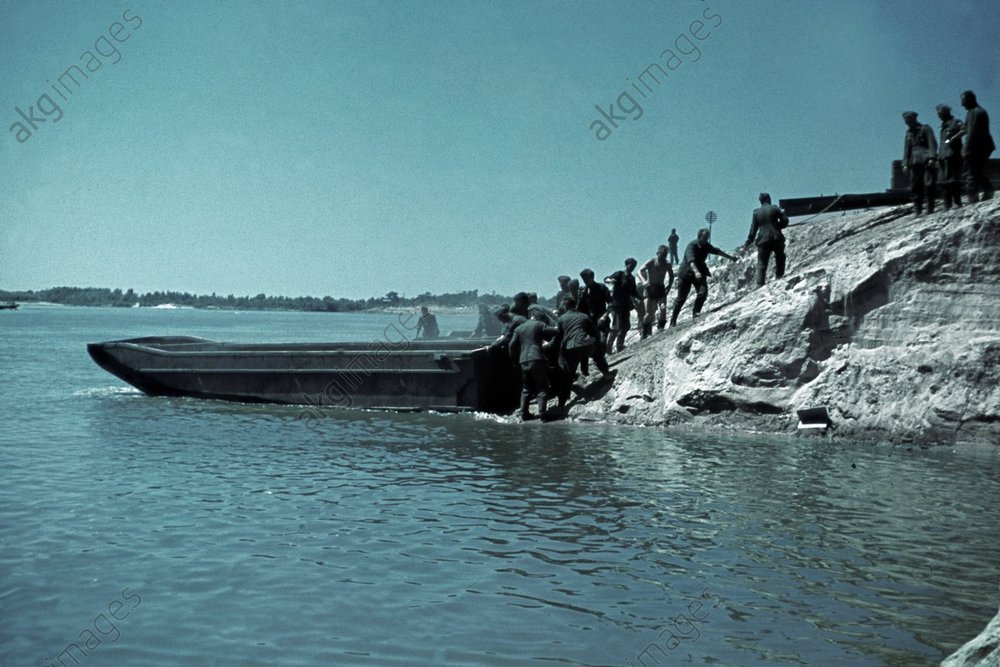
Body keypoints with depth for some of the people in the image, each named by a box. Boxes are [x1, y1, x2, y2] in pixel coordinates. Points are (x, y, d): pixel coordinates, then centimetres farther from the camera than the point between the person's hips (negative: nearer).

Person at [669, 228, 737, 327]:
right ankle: (673, 320, 10)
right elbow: (691, 260, -38)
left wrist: (730, 257, 25)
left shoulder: (706, 246, 0)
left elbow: (717, 251, 18)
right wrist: (696, 271, -54)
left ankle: (695, 313, -5)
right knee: (681, 297, 0)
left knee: (703, 292, -17)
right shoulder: (692, 245, -22)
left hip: (700, 272, 6)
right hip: (686, 274, -5)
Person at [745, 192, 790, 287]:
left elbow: (753, 229, 6)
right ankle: (779, 276, 9)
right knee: (780, 258, 19)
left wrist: (748, 243, 10)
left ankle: (760, 284, -7)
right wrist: (777, 227, 15)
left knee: (761, 263, 2)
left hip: (763, 240, 1)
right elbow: (785, 221, -2)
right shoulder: (775, 208, 3)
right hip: (776, 239, -1)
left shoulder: (756, 212, 7)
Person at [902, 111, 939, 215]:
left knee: (929, 185, -9)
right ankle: (918, 210, 1)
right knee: (915, 186, -1)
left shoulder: (925, 129, 4)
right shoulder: (909, 133, 20)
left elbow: (932, 144, -5)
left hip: (927, 162, -5)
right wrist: (905, 163, 9)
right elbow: (906, 149, 19)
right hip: (914, 162, 5)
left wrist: (932, 157, -16)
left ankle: (930, 208, -5)